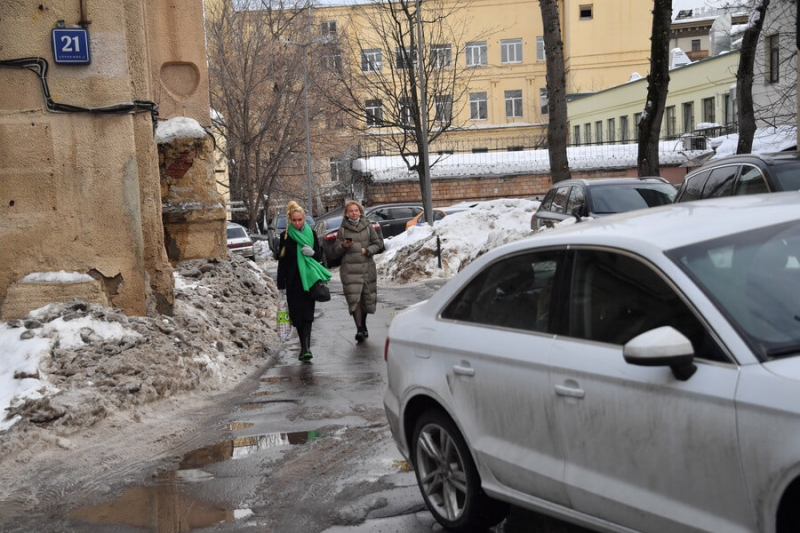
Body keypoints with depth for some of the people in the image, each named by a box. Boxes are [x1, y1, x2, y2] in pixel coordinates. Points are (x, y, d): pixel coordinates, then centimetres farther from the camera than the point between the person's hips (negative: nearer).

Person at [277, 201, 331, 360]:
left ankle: (305, 347, -16)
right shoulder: (285, 236, 3)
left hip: (308, 279, 0)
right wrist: (281, 285, 1)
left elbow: (319, 256, 10)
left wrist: (312, 253, -14)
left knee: (307, 314, -10)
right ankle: (305, 346, 15)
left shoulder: (311, 234, 5)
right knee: (297, 315, 2)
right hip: (293, 281, 0)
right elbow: (281, 262, 4)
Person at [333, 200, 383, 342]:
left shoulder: (368, 226, 6)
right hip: (349, 269, -2)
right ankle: (359, 329, -11)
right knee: (354, 298, -12)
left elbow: (378, 244, 8)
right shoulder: (342, 229, 4)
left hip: (367, 267, 2)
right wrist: (343, 245, -13)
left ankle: (363, 326, 28)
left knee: (367, 298, 9)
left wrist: (367, 250, -8)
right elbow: (336, 251, 7)